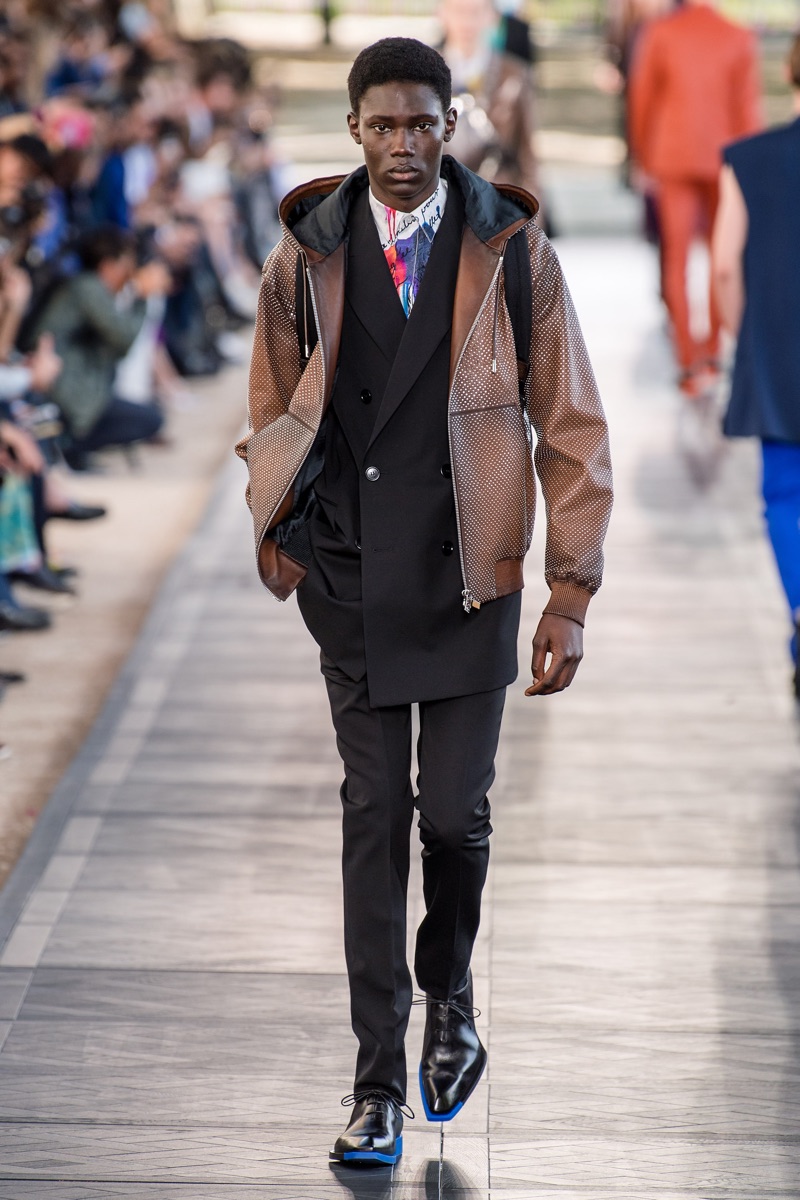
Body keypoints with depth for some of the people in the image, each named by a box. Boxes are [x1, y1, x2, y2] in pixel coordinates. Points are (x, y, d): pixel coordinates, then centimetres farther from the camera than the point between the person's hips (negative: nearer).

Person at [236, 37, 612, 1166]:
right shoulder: (306, 255, 2)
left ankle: (449, 998, 32)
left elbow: (571, 428, -1)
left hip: (469, 579, -1)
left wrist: (571, 594, -4)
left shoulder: (513, 252, -3)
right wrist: (275, 524, 8)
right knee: (374, 815, 3)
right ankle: (379, 1081, 10)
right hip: (351, 577, 1)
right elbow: (274, 405, 17)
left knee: (455, 815, 0)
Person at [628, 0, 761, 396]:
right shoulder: (739, 39, -5)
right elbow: (747, 106, -6)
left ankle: (689, 363, -3)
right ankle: (712, 352, 23)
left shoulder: (657, 33, -5)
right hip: (722, 157, 0)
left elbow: (641, 99, 1)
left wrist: (642, 161, 13)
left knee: (676, 258, 3)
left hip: (672, 157, 0)